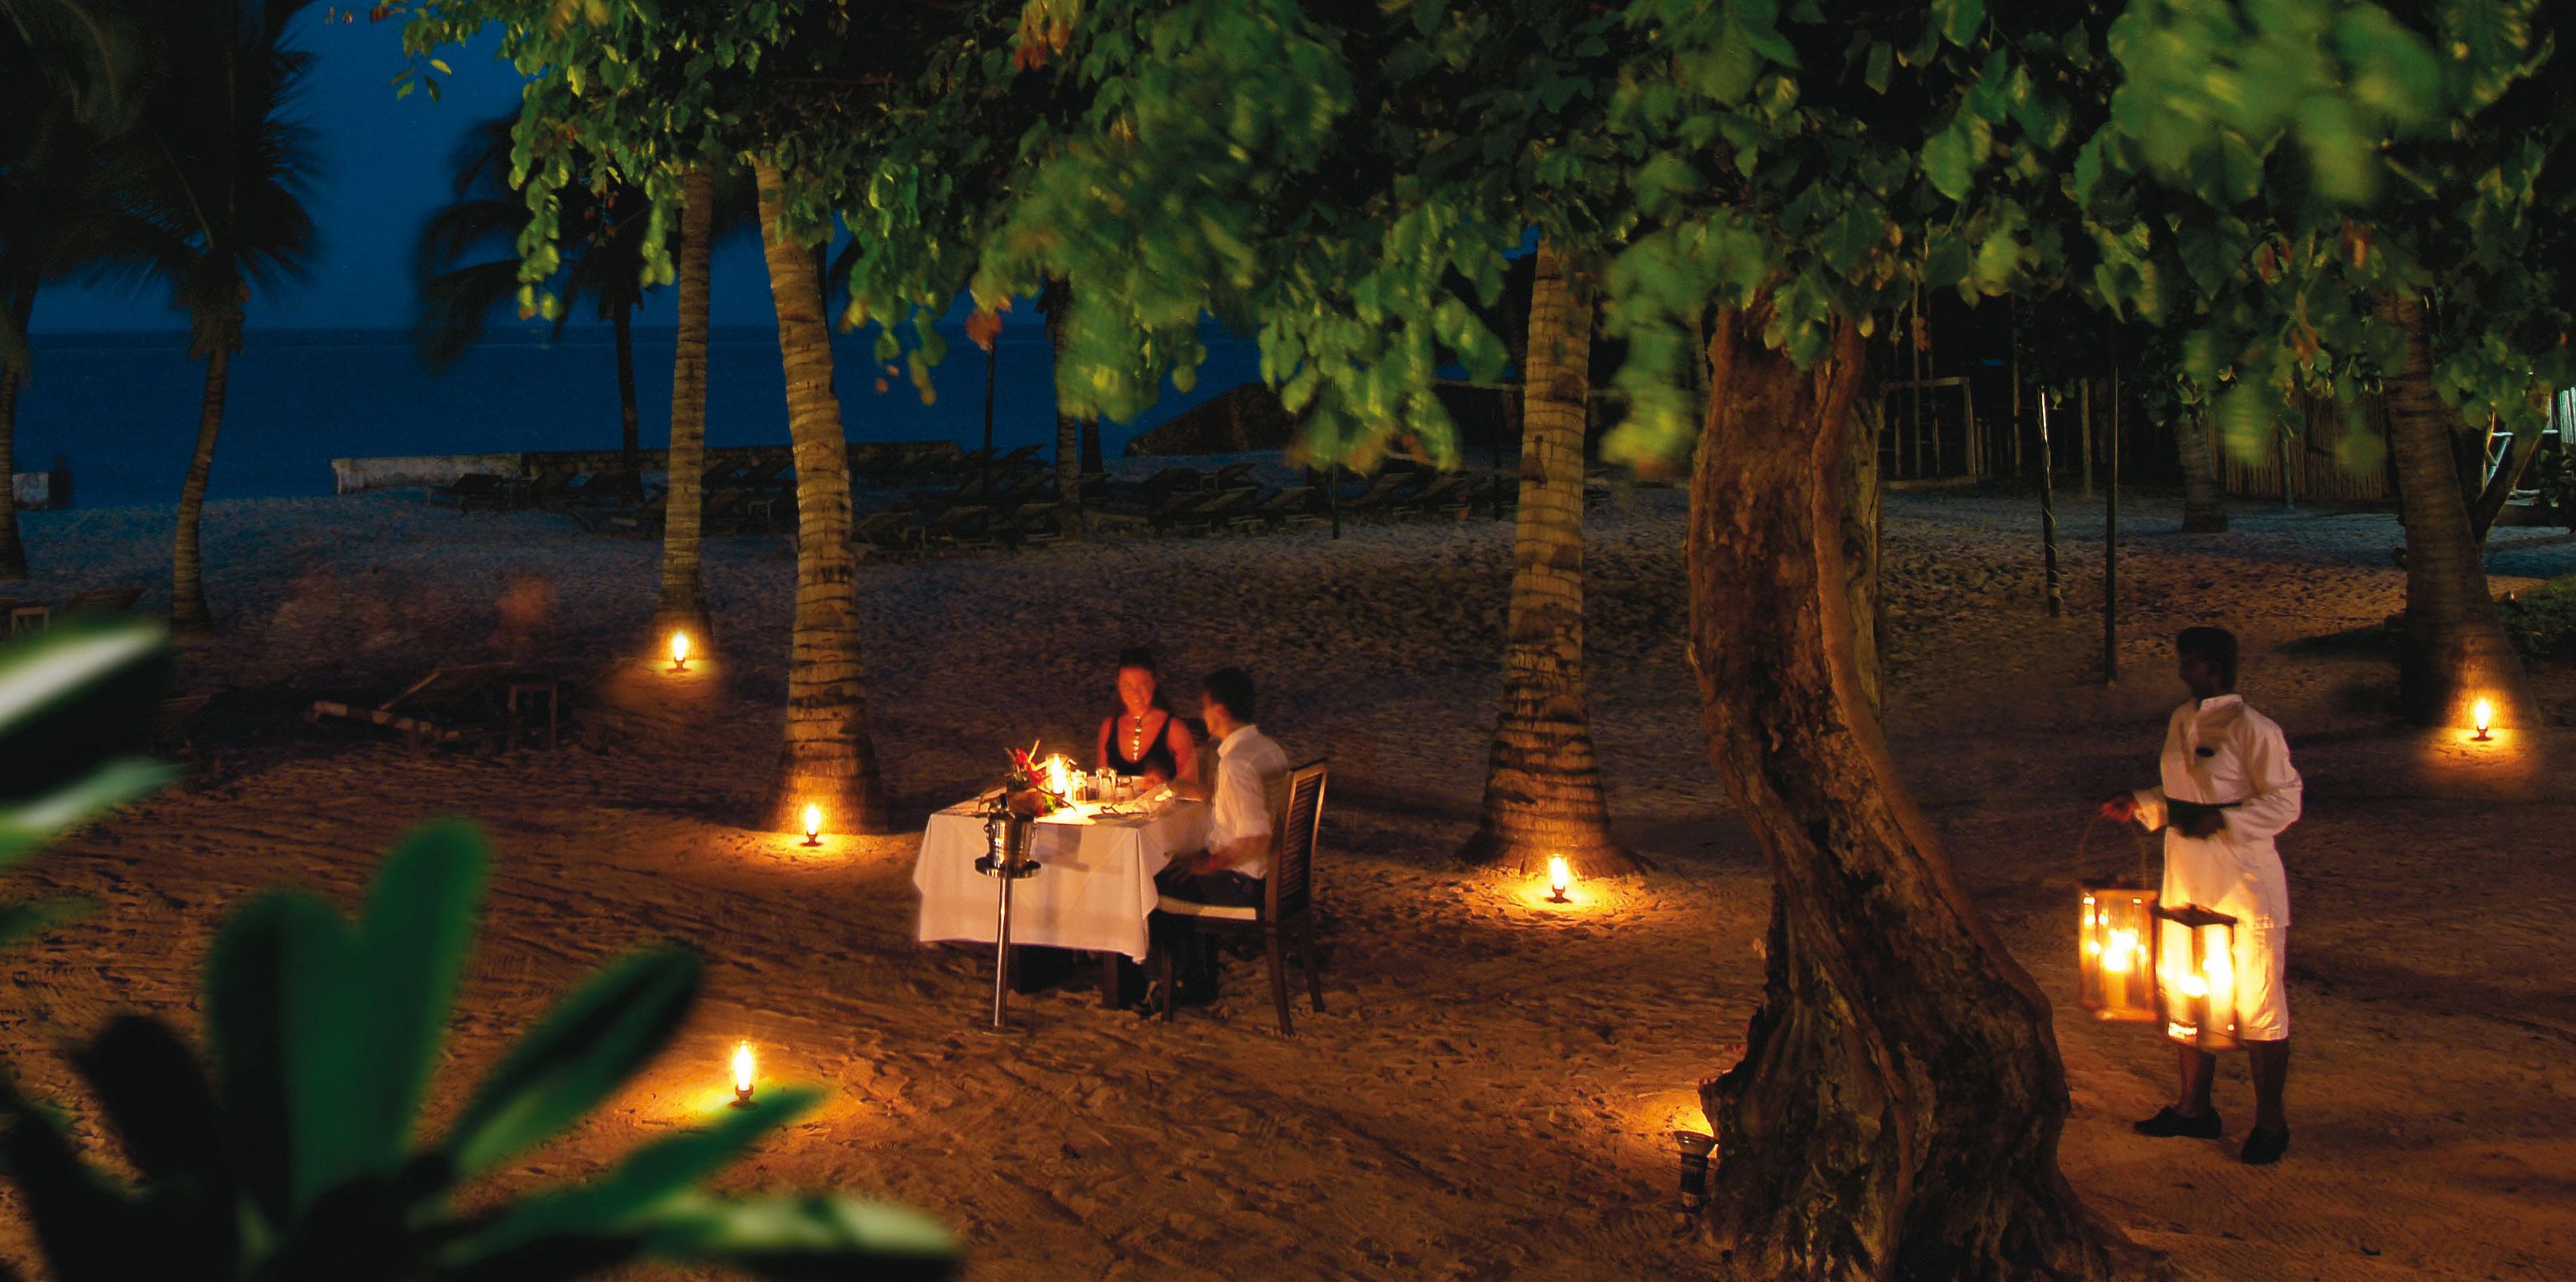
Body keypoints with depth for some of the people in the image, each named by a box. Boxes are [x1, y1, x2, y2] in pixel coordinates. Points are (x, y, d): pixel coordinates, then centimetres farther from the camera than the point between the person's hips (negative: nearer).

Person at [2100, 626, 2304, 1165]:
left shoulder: (2253, 729, -12)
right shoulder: (2182, 721, 11)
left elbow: (2285, 802, -13)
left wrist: (2219, 820, -22)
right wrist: (2140, 804, 8)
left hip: (2245, 887, -8)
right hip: (2187, 885, 8)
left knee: (2256, 1003, 1)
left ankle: (2269, 1121, 12)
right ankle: (2194, 1107, 28)